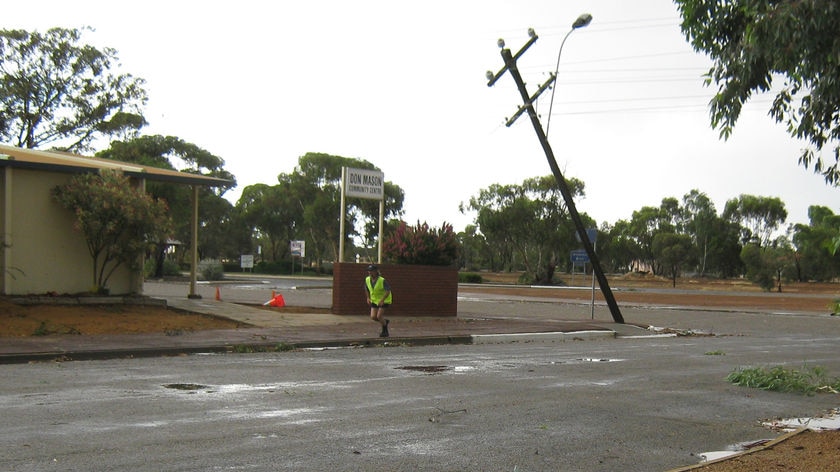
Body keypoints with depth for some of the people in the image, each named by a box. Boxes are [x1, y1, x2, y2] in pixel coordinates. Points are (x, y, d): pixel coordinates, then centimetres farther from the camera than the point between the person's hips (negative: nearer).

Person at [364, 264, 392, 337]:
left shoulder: (382, 280, -29)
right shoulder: (367, 279, -11)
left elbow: (388, 291, -29)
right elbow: (366, 288, 10)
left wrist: (382, 300, -38)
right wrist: (368, 298, 1)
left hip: (384, 300, -6)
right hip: (375, 300, 6)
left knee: (379, 316, -13)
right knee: (373, 317, -3)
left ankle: (385, 331, 12)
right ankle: (385, 322, 28)